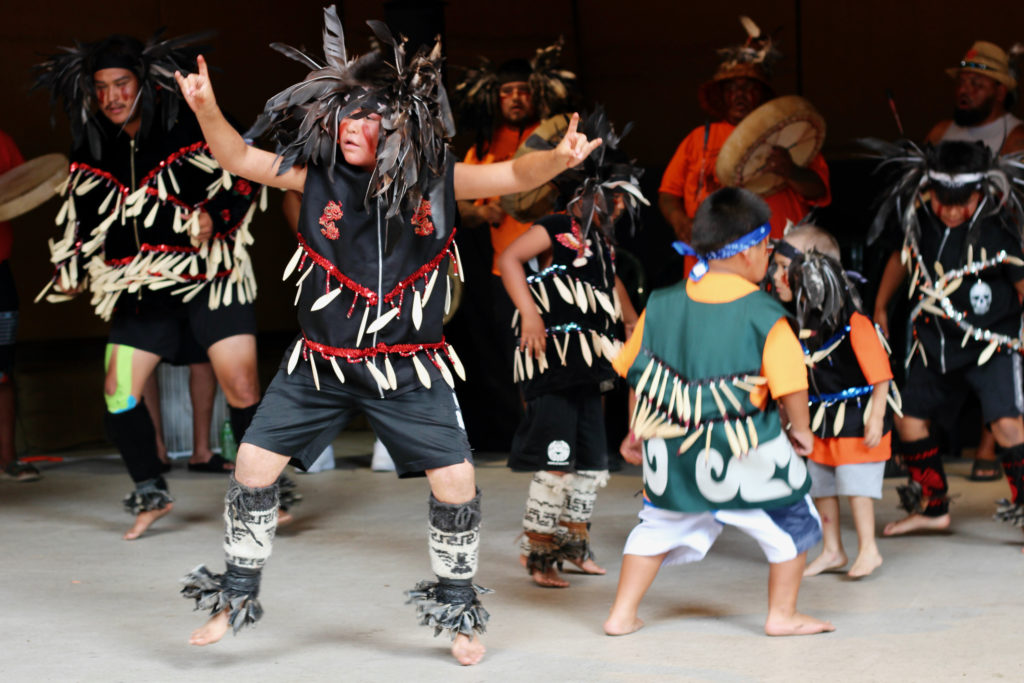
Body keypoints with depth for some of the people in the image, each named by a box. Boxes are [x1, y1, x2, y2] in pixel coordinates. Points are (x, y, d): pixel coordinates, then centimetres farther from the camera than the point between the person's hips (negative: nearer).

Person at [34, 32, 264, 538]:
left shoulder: (190, 132, -6)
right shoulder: (91, 154, 8)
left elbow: (242, 183, -1)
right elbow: (81, 218, 20)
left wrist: (213, 215, -18)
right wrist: (70, 268, 12)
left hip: (209, 278, -4)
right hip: (141, 288, 5)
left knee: (241, 386, -11)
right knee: (118, 392, -2)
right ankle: (150, 494, 15)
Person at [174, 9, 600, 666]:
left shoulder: (436, 179, -9)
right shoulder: (320, 175, -6)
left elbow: (512, 175, -17)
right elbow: (240, 158, -6)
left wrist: (558, 158, -38)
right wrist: (206, 109, -24)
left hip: (409, 369, -1)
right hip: (321, 364, 1)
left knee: (457, 481, -4)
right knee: (254, 464, 0)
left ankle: (457, 609, 19)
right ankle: (237, 595, 19)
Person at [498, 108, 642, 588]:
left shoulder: (600, 242, 18)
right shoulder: (557, 230, -8)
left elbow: (612, 284, 37)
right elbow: (509, 258, -21)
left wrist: (633, 323, 39)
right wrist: (529, 312, -30)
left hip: (589, 366, 9)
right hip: (553, 361, -9)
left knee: (592, 461, 13)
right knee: (556, 462, -12)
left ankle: (574, 542, 26)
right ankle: (538, 553, -3)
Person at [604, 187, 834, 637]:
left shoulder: (660, 306, 0)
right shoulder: (766, 317, -13)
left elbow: (634, 372, 8)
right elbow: (790, 386, -12)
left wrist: (637, 431, 22)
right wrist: (801, 430, 7)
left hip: (672, 450, 4)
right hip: (747, 459, -4)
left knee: (660, 525, 23)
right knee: (791, 521, 17)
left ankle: (622, 615, 20)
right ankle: (782, 614, 24)